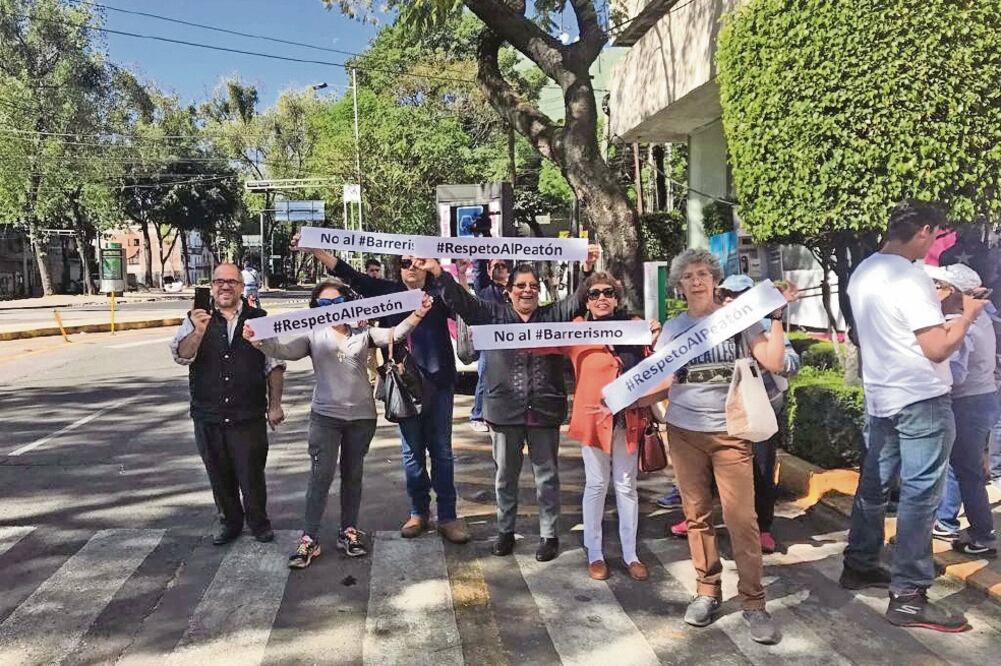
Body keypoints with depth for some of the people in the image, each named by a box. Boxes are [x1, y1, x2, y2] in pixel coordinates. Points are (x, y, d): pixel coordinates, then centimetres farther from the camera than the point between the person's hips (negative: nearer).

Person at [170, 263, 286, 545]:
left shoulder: (259, 319, 1)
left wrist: (275, 404, -1)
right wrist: (199, 332, -29)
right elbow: (181, 355, -11)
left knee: (251, 473, 4)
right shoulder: (196, 319, 3)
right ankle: (230, 522, 34)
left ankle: (258, 522, 26)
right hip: (208, 415, 2)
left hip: (248, 415, -2)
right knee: (219, 474, 14)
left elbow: (274, 366, 3)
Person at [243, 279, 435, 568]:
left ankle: (348, 531, 25)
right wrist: (259, 340, -31)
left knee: (353, 474, 12)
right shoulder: (313, 336, 3)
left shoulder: (362, 333, 7)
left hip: (362, 415, 2)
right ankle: (309, 538, 7)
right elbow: (284, 350, -11)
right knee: (321, 476, -4)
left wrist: (417, 314, -22)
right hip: (325, 415, -2)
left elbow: (394, 334, -5)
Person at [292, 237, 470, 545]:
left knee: (441, 451, 6)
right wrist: (313, 249, -7)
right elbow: (349, 274, 0)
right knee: (412, 452, 11)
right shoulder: (389, 291, 5)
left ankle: (447, 516, 14)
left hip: (438, 382, -1)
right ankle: (419, 513, 25)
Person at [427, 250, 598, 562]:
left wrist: (588, 271, -25)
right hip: (505, 410, 1)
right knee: (505, 475, 14)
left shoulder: (552, 315, 4)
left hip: (545, 410, 0)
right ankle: (505, 531, 30)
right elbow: (461, 300, -2)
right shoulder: (493, 314, 4)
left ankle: (549, 535, 22)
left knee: (547, 475, 9)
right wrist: (439, 272, -14)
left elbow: (578, 300, -8)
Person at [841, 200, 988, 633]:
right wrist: (968, 315, -5)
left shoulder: (863, 272, 9)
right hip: (921, 400, -9)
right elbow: (938, 349, -20)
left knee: (874, 484, 17)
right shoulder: (909, 277, -19)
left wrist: (934, 304, 19)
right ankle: (908, 597, 1)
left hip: (881, 397, 9)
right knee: (919, 496, -3)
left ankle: (859, 565, 28)